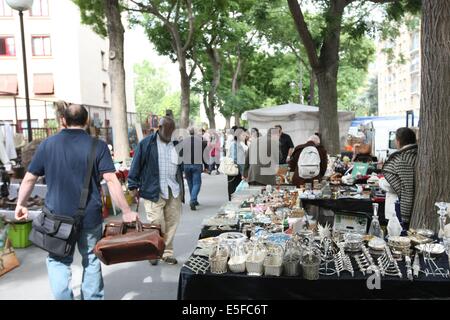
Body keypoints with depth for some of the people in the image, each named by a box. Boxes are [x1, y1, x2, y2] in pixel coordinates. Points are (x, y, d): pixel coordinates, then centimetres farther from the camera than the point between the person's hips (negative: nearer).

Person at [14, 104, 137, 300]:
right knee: (91, 260, 17)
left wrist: (20, 204, 20)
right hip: (90, 217, -1)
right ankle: (92, 297, 26)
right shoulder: (98, 146, -7)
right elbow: (111, 181, -14)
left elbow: (29, 178, 5)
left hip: (57, 217, 1)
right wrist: (126, 212, -11)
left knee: (58, 261, 17)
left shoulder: (48, 144, 0)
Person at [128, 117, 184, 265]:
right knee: (156, 223, -6)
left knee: (172, 223, 6)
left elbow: (180, 166, 20)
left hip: (174, 191, 5)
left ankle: (167, 253, 20)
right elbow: (136, 165, -2)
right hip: (154, 191, -4)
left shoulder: (176, 145, 12)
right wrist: (133, 185, -4)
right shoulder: (146, 143, -3)